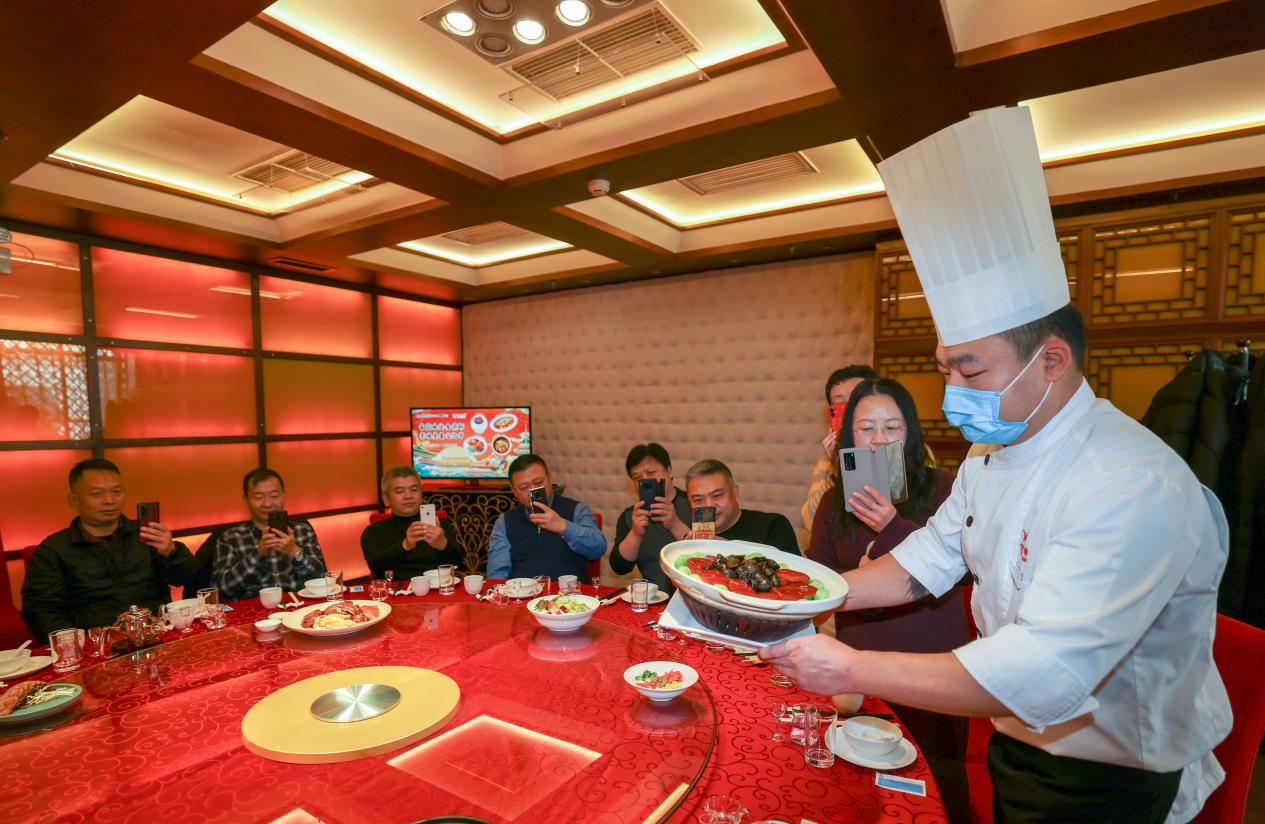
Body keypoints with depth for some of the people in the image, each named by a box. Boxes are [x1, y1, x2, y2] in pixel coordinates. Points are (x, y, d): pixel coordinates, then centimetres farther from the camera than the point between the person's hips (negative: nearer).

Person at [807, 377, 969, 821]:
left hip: (933, 667, -2)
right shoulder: (836, 500, 2)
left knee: (941, 782, 13)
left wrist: (894, 528, -27)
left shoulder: (942, 489, -7)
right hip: (861, 667, 3)